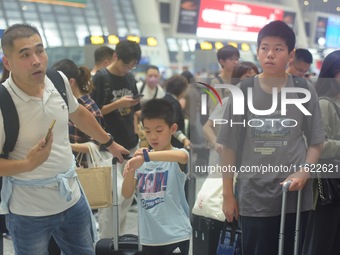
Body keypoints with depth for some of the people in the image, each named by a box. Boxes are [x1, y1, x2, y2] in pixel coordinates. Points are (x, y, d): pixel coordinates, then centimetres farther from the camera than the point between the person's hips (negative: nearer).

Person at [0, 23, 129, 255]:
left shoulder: (59, 81, -6)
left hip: (72, 199, 6)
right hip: (29, 212, -5)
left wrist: (109, 143, 25)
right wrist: (28, 164, -32)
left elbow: (78, 114, 16)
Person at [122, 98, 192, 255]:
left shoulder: (177, 157, -9)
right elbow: (127, 194, 1)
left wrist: (147, 156, -42)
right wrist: (129, 174, -19)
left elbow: (183, 156, -34)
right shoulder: (140, 161, 5)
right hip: (149, 236, 5)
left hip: (175, 235, -5)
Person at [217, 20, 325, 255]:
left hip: (295, 195, 1)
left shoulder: (304, 91, -2)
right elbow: (230, 147, 2)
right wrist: (228, 195, 2)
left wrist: (304, 172, -13)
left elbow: (316, 142, 5)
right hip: (253, 197, 0)